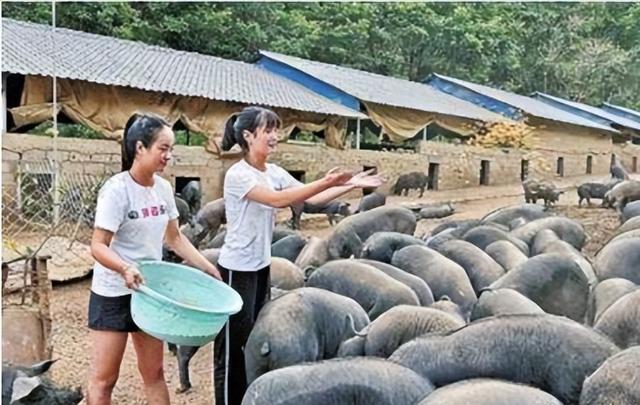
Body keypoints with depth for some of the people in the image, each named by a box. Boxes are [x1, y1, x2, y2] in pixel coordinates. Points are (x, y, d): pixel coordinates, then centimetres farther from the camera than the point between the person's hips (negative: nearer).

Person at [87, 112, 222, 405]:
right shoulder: (117, 190, -18)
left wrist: (207, 267, 4)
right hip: (113, 294, -6)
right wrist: (125, 268, -38)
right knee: (103, 378, 3)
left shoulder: (163, 187, 1)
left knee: (154, 372, 15)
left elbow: (174, 237, 11)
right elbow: (98, 246, -20)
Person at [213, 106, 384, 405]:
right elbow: (277, 200, -31)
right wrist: (325, 182, -37)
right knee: (234, 343, 2)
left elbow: (313, 199, 0)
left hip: (261, 266, 8)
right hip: (237, 269, -8)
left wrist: (350, 185, -10)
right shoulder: (238, 175, -19)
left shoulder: (275, 172, 4)